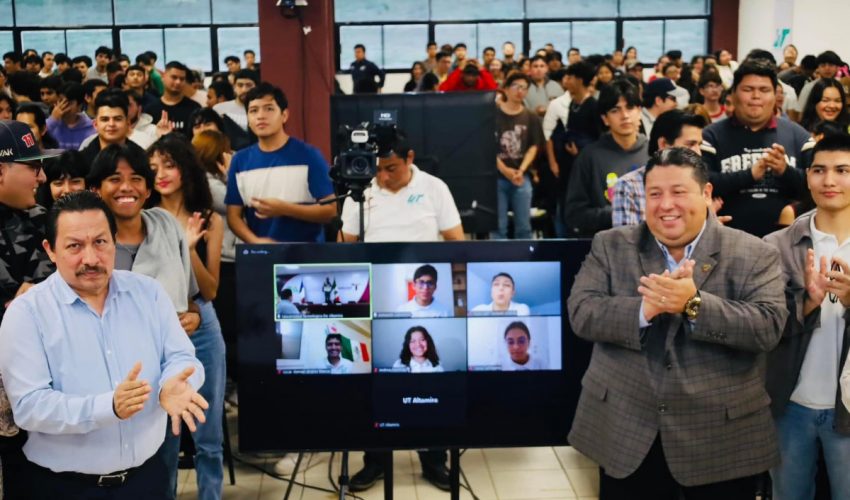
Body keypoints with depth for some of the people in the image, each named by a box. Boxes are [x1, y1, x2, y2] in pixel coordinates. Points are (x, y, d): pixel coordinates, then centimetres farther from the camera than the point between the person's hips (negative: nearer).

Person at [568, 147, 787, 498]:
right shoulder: (610, 246, 4)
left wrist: (694, 303, -25)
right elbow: (581, 313, -7)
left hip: (722, 440, -1)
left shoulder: (754, 255, -1)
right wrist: (646, 307, -23)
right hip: (625, 434, 1)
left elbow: (769, 326, -13)